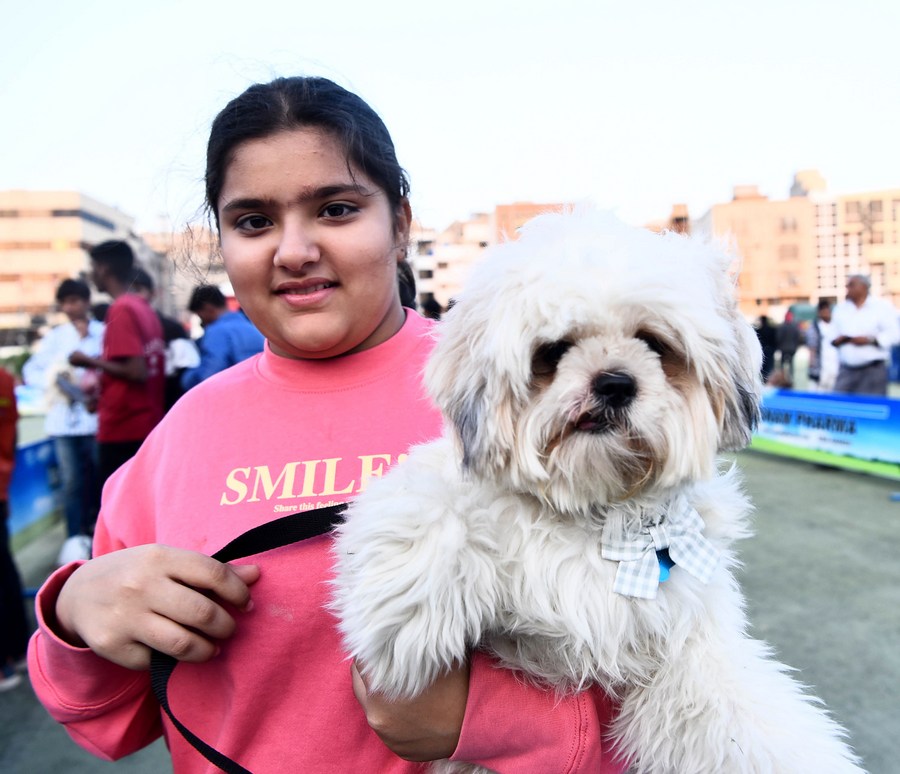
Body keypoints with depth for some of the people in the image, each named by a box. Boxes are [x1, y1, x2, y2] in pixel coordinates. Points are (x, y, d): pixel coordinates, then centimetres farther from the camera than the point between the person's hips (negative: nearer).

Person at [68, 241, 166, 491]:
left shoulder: (121, 310, -13)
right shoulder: (145, 309, 12)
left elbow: (137, 371, -20)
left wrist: (91, 361, -9)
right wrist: (101, 385, 19)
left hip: (122, 427, -8)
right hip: (147, 424, 8)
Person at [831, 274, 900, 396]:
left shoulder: (882, 307, -1)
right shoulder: (840, 308, 14)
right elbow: (832, 334, 17)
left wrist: (869, 340, -18)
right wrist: (837, 340, -5)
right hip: (846, 371, 4)